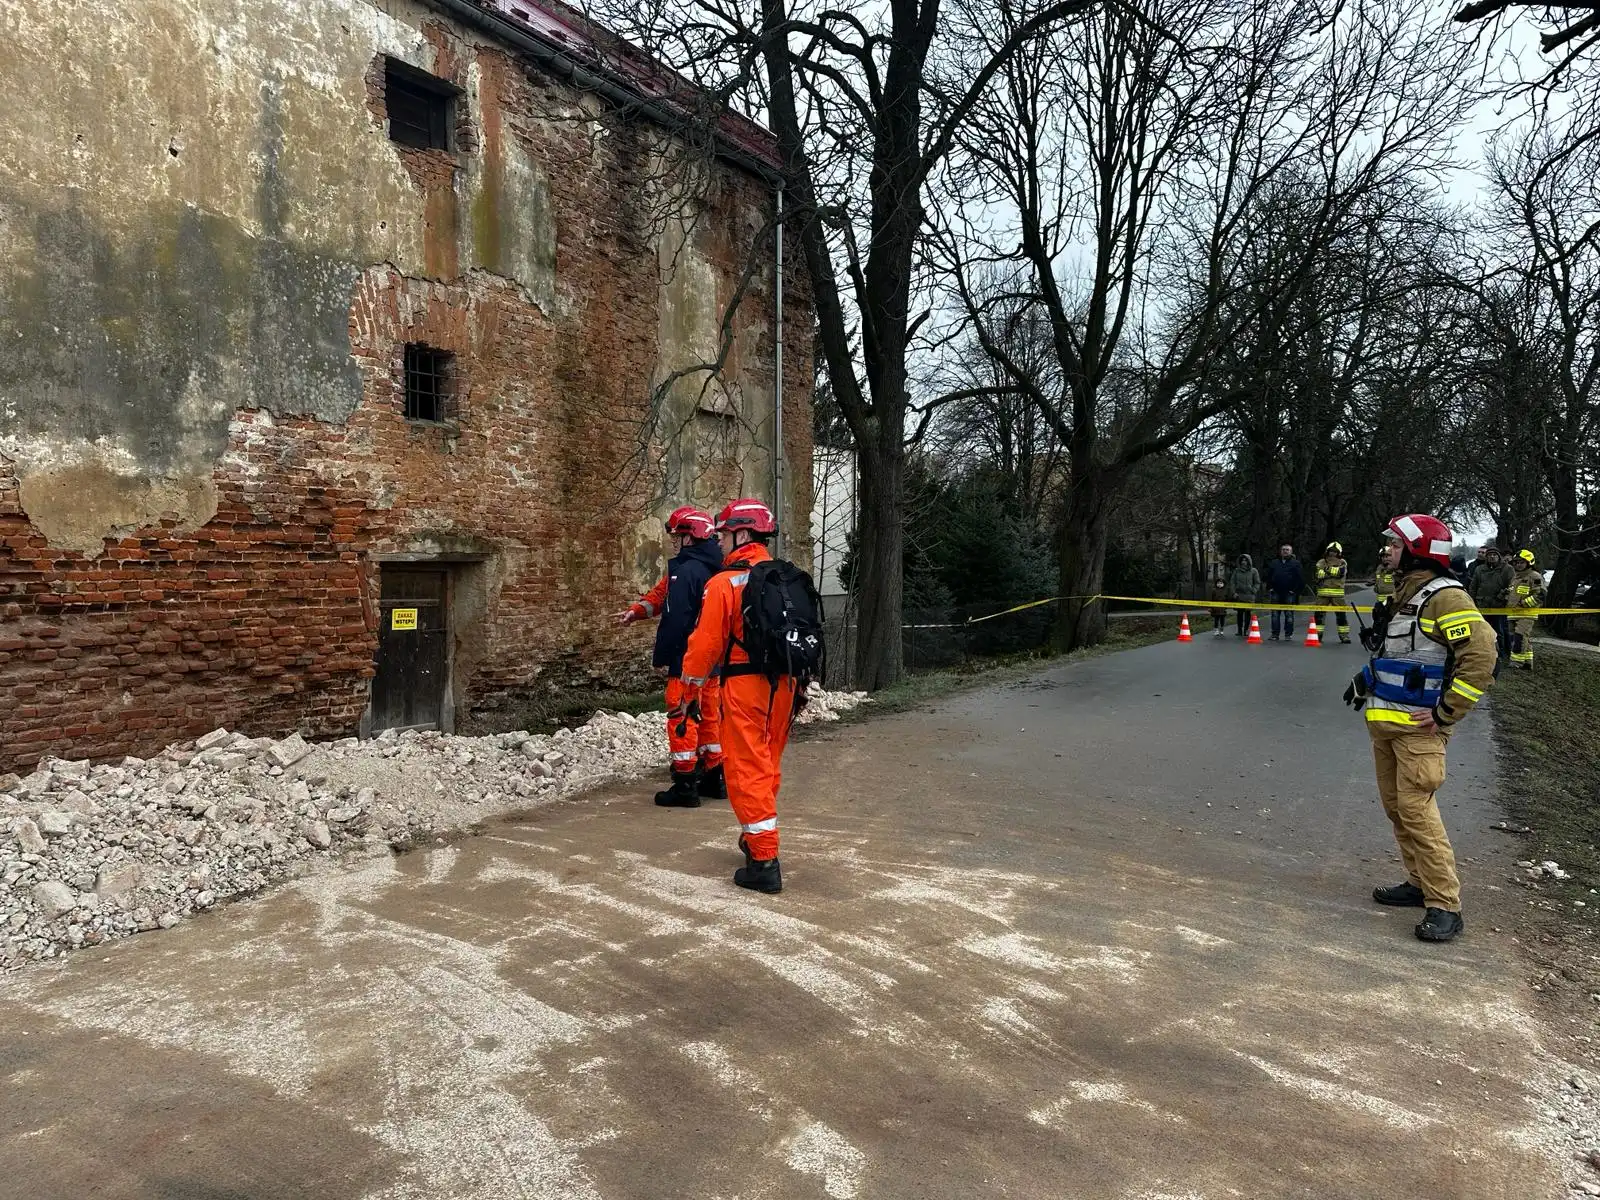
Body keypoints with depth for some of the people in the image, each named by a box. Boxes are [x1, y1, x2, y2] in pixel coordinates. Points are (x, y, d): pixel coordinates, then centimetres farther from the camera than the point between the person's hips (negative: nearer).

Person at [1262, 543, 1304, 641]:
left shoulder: (1296, 563, 3)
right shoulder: (1274, 563, 14)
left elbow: (1301, 578, -1)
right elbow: (1267, 577, 19)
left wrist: (1296, 590, -8)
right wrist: (1269, 588, 8)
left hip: (1289, 594, -3)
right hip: (1276, 594, 3)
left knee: (1289, 615, 0)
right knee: (1275, 615, 4)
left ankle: (1289, 634, 6)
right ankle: (1274, 634, 7)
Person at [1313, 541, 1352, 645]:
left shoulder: (1342, 563, 8)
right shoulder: (1321, 562, 11)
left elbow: (1341, 572, -13)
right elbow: (1318, 574, -7)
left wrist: (1329, 569, -16)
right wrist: (1334, 572, -15)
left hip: (1337, 593, -1)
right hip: (1323, 592, 1)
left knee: (1341, 614, -2)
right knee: (1318, 614, 1)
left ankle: (1344, 636, 5)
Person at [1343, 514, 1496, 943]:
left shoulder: (1445, 597, -15)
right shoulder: (1402, 594, 14)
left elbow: (1480, 657, -24)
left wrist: (1445, 714, -20)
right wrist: (1363, 681, 17)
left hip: (1418, 728, -9)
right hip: (1384, 722, 9)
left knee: (1417, 810, -11)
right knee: (1395, 807, 13)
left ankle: (1445, 907, -4)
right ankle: (1419, 884, 26)